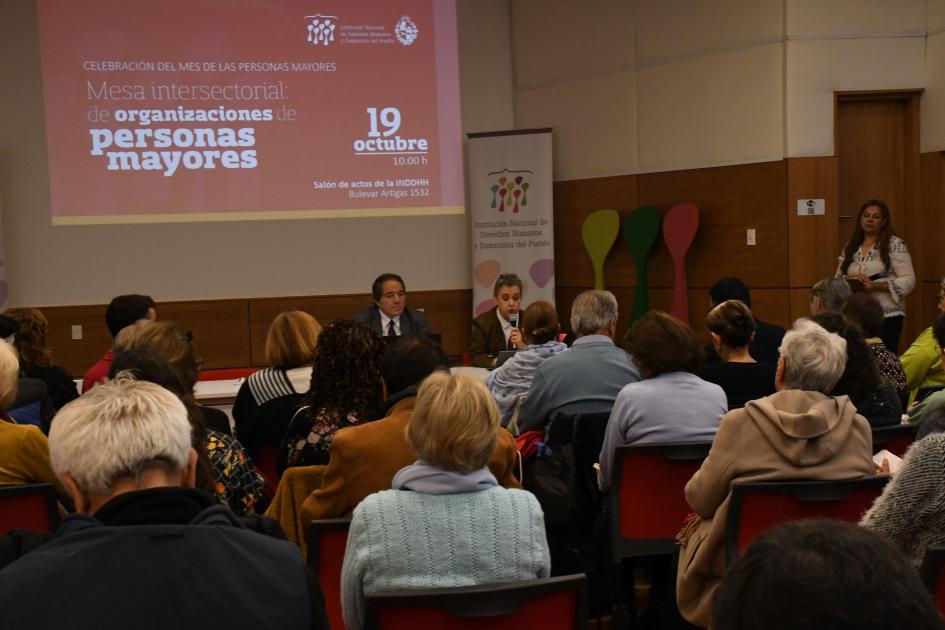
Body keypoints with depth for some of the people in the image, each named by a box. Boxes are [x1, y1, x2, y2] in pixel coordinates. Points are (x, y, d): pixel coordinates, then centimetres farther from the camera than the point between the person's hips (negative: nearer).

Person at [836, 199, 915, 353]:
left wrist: (874, 285, -20)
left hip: (886, 316, -4)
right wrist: (852, 279, -11)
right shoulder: (851, 247, 11)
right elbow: (837, 278, 11)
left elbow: (908, 281, -10)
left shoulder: (895, 245, -5)